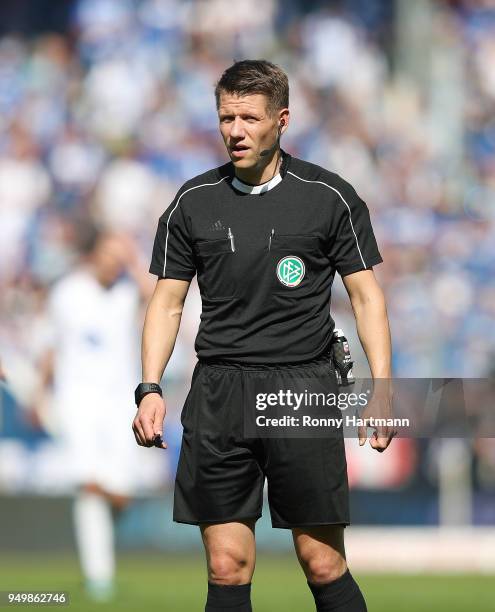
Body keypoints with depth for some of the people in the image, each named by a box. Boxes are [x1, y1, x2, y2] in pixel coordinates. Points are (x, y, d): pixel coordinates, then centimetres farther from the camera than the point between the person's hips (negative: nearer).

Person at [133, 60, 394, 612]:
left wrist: (381, 391, -6)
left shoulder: (331, 198, 2)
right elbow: (167, 303, 11)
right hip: (219, 395, 2)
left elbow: (366, 296, 4)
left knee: (324, 567, -2)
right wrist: (149, 389, -1)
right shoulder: (193, 204, 8)